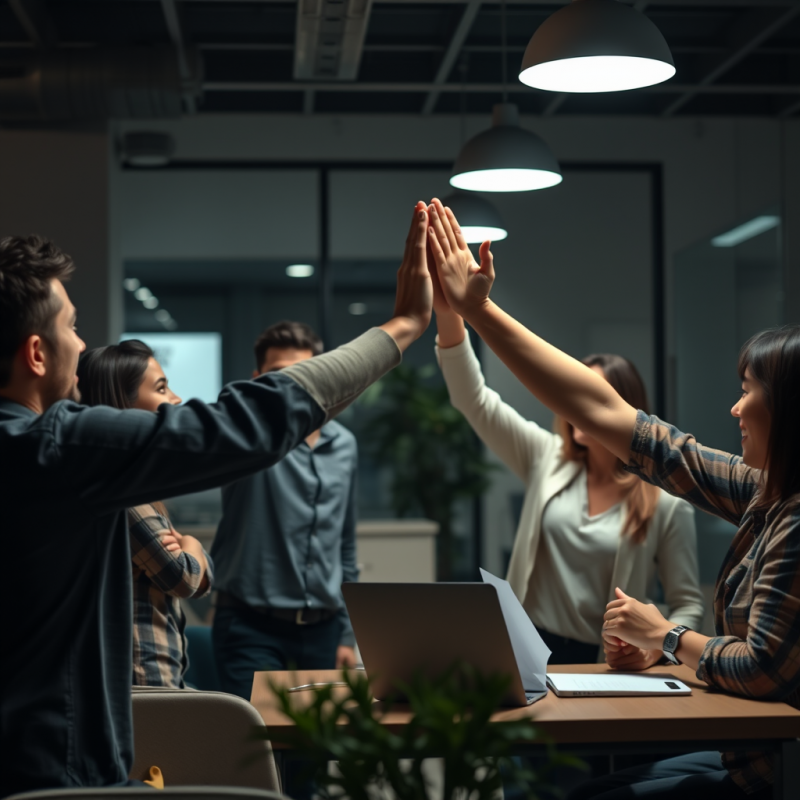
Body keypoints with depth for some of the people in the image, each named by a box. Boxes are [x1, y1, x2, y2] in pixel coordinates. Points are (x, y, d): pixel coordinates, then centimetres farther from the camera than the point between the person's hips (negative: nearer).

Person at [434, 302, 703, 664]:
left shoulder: (666, 503, 0)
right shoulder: (547, 460, 9)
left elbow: (688, 604, 4)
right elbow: (475, 401, 1)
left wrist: (653, 647, -17)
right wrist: (449, 316, -12)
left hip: (605, 663, -2)